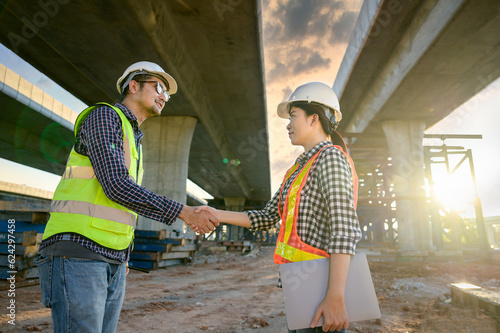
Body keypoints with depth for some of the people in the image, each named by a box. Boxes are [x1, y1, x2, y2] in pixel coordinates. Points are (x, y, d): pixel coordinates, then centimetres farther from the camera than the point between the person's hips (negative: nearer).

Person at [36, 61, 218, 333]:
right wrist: (184, 213, -17)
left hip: (113, 263, 9)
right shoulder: (103, 116, -5)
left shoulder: (133, 141, 23)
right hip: (76, 253, -9)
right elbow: (116, 186, -17)